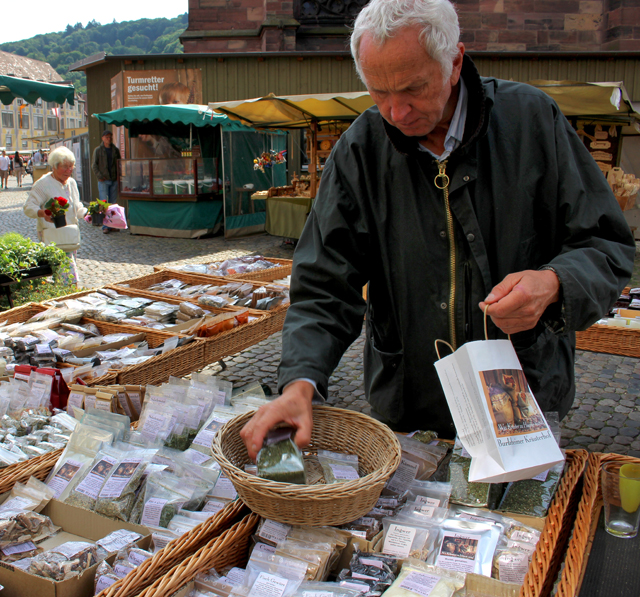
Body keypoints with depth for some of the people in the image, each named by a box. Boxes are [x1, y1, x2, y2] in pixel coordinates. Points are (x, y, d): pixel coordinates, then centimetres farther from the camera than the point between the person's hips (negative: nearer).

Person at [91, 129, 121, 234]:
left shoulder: (115, 150, 12)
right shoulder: (98, 150, 2)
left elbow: (119, 163, 18)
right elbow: (94, 164, 1)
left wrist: (119, 175, 4)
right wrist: (99, 176, -10)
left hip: (114, 180, 3)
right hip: (103, 180, -3)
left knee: (113, 203, 6)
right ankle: (105, 225, -7)